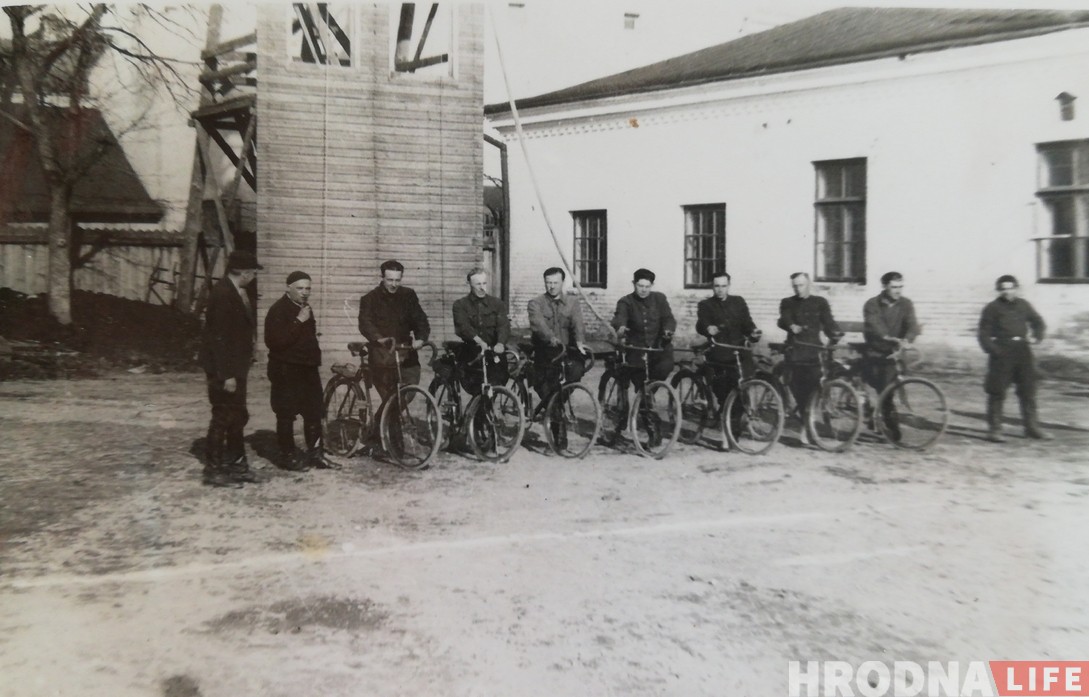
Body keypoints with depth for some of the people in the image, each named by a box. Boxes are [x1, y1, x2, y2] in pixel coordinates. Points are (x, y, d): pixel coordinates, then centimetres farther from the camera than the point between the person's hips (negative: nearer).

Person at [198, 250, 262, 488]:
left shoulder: (240, 292, 7)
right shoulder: (222, 294, -21)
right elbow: (218, 337, -23)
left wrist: (237, 370, 12)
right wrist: (226, 374, -22)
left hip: (236, 366, 9)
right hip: (224, 369, -9)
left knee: (237, 416, 16)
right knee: (223, 417, 0)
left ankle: (236, 464, 28)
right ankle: (213, 470, 12)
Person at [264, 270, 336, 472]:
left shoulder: (304, 308, 13)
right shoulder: (278, 310, -13)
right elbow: (274, 341, -25)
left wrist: (315, 356, 20)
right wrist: (298, 321, -26)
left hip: (308, 368, 8)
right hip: (286, 371, -8)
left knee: (314, 413, 9)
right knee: (286, 415, -1)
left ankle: (315, 453, 16)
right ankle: (287, 456, 9)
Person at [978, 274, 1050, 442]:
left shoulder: (1023, 305, 11)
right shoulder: (992, 308, -1)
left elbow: (1038, 322, 22)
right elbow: (984, 332, -3)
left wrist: (1037, 336, 3)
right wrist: (992, 350, -16)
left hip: (1022, 351, 5)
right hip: (1001, 353, -4)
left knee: (1028, 390, 9)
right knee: (997, 392, -2)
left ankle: (1032, 427, 19)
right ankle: (994, 429, 4)